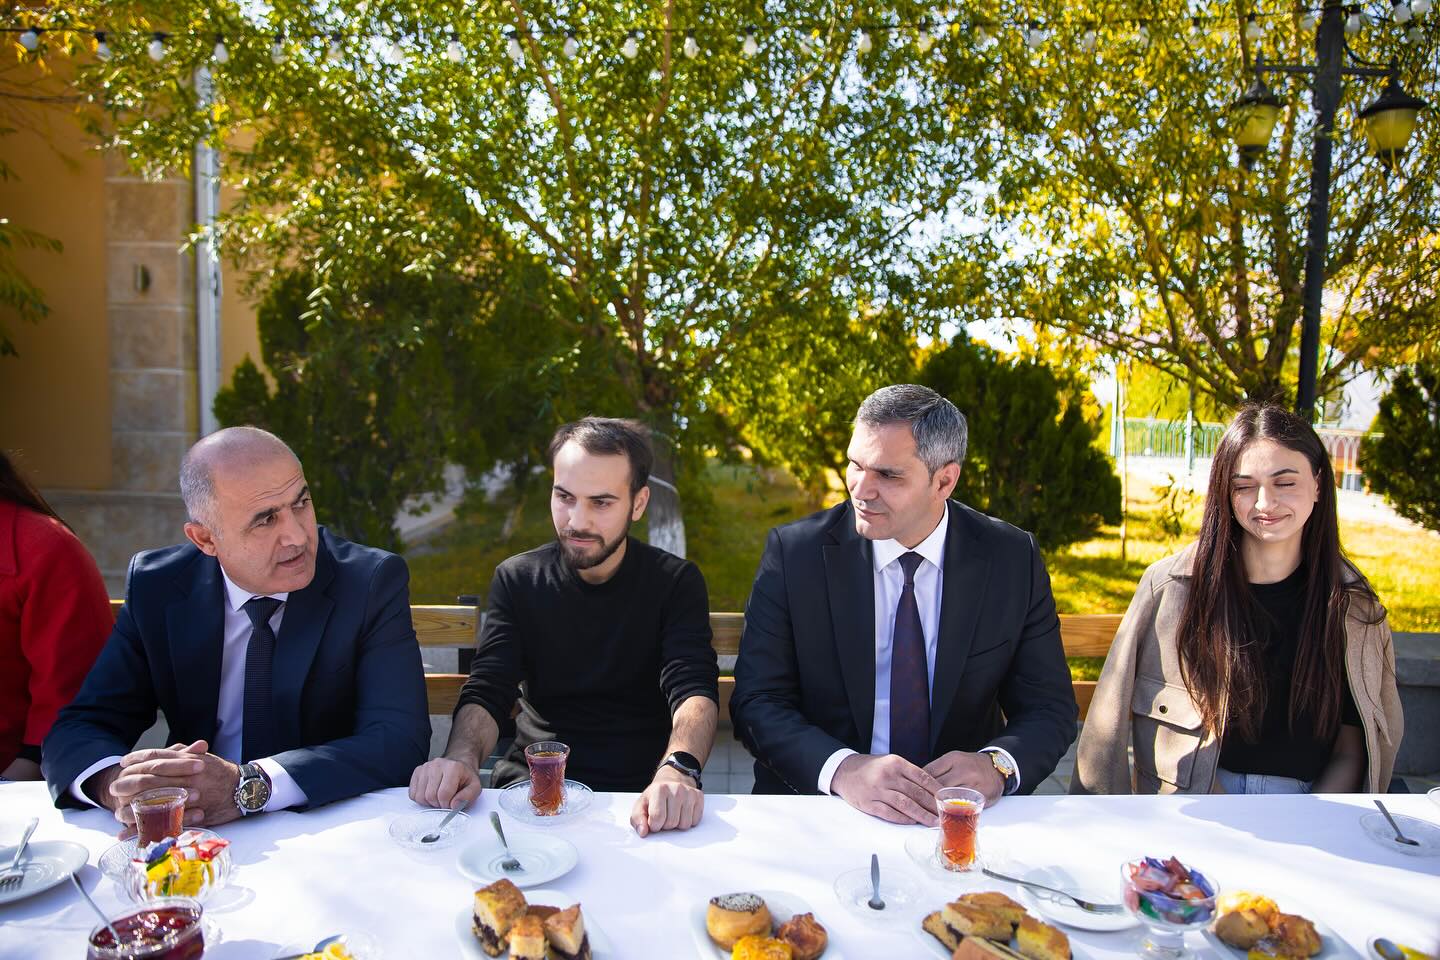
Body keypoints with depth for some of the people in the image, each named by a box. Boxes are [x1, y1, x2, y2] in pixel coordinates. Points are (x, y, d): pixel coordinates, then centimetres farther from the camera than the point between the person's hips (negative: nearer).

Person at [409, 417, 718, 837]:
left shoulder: (676, 582, -3)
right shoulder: (516, 579, 3)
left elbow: (694, 691, -17)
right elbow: (486, 692, -5)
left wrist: (677, 771, -39)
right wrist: (462, 758, -28)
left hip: (641, 792, -2)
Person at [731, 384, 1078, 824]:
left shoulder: (1013, 560, -1)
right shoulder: (794, 552, -5)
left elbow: (1050, 707, 3)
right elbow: (756, 701, -8)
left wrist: (996, 766, -17)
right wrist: (842, 769, -25)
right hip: (817, 806, -1)